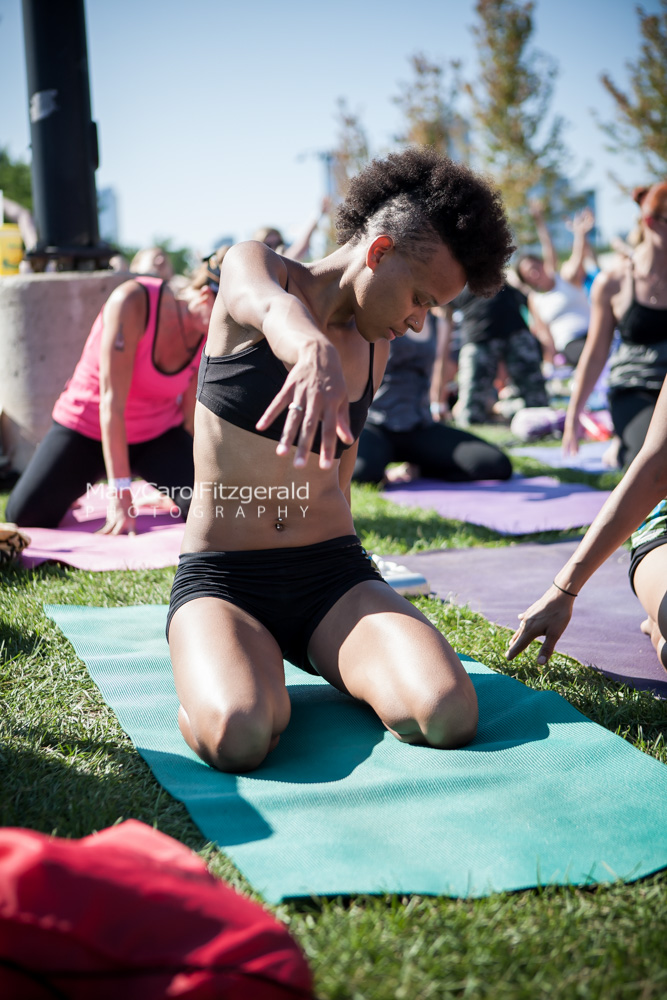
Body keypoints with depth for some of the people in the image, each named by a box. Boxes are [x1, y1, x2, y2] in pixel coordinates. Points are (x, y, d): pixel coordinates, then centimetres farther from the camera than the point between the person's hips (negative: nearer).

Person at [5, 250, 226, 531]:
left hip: (158, 436, 3)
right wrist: (120, 493, -30)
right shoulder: (133, 301, -26)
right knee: (25, 514, -17)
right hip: (87, 431, -3)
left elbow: (192, 417, -2)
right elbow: (112, 400, -29)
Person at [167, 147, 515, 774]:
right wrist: (314, 349, -57)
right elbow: (271, 306, -32)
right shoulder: (251, 266, -5)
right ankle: (216, 671, 1)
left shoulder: (374, 346, 12)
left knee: (449, 717, -25)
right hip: (222, 579, -4)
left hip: (333, 571, 4)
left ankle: (336, 663, 7)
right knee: (238, 738, -35)